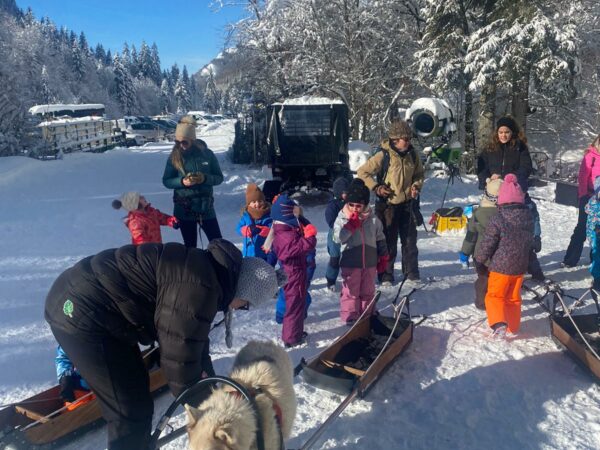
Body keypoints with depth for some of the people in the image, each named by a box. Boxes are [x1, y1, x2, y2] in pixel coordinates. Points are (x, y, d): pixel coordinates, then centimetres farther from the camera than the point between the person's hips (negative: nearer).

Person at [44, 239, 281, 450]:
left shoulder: (204, 268, 8)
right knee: (132, 411, -3)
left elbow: (192, 335, 19)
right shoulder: (200, 286, -23)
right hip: (82, 312, -10)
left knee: (136, 387, 23)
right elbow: (180, 352, -17)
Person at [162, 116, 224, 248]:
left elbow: (219, 177, 1)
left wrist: (205, 178, -19)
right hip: (184, 210, 0)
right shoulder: (174, 157, -4)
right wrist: (182, 182, -18)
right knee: (190, 246, 10)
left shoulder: (207, 154, -4)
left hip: (206, 207, 0)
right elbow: (166, 181, 1)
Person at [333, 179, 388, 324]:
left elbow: (380, 239, 8)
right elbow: (337, 238, -19)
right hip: (350, 263, -3)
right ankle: (349, 316, 18)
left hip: (370, 262, 3)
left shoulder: (373, 219, -1)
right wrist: (350, 225, -26)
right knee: (350, 291, 5)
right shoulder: (342, 218, -8)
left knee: (368, 291, 15)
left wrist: (383, 258, 10)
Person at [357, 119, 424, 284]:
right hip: (388, 205, -5)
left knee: (410, 239, 12)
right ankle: (386, 275, 16)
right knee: (388, 241, 3)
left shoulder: (412, 155, 1)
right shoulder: (383, 156, -16)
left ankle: (411, 272, 26)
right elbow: (362, 172, -11)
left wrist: (416, 186, -1)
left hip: (407, 204, 5)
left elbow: (419, 174, 17)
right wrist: (376, 188, -15)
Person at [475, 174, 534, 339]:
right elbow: (530, 241, 13)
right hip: (520, 266, 6)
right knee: (513, 297, 18)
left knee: (494, 296, 6)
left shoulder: (497, 220, -20)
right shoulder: (528, 217, 0)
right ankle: (513, 327, 26)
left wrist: (480, 258, 3)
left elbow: (487, 245, -14)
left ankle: (499, 324, -12)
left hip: (501, 266, -5)